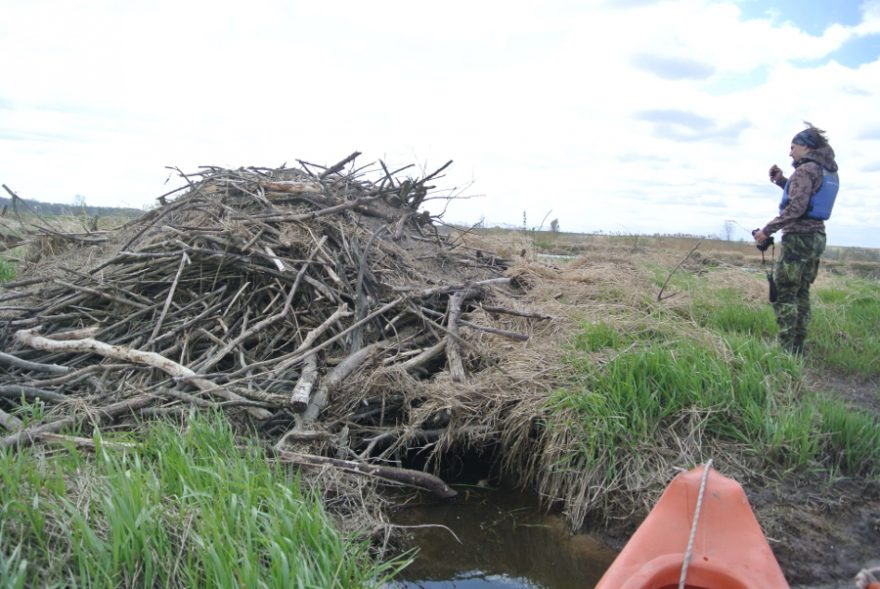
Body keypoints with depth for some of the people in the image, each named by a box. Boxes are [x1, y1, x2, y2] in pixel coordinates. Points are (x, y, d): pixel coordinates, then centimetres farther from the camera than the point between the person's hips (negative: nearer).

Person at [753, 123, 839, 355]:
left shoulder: (806, 169, -12)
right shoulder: (829, 171, 15)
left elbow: (796, 208, -21)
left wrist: (767, 230, -18)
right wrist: (782, 181, 20)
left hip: (798, 238, -9)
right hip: (816, 237, 9)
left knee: (784, 294, -6)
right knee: (801, 293, 13)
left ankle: (787, 349, -8)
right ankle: (798, 346, 16)